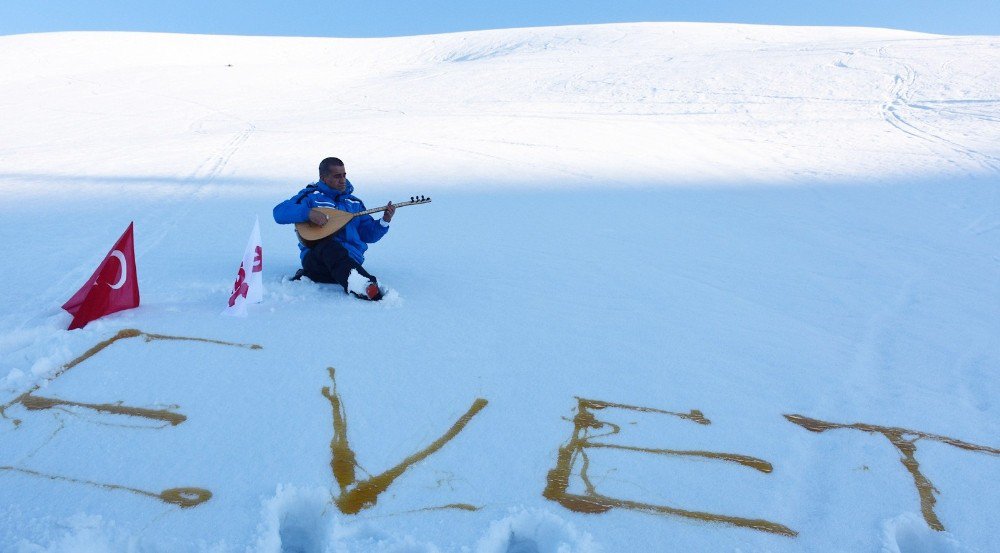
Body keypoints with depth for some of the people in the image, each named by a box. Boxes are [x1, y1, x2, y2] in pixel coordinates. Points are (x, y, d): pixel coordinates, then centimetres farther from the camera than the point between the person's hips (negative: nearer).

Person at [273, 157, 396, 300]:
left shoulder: (354, 203, 25)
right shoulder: (311, 196, 13)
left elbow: (368, 234, 19)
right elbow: (279, 213, -2)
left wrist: (384, 221, 0)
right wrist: (309, 213, -17)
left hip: (349, 259, 6)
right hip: (315, 256, -6)